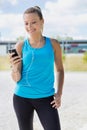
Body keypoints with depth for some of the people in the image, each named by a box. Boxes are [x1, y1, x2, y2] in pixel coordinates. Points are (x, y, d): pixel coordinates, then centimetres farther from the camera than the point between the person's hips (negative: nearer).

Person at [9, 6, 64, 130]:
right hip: (22, 97, 0)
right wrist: (14, 67, -26)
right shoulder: (21, 46, -5)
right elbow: (17, 79, -5)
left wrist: (59, 93, 0)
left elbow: (59, 69, 10)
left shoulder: (53, 44, -2)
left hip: (46, 98, 0)